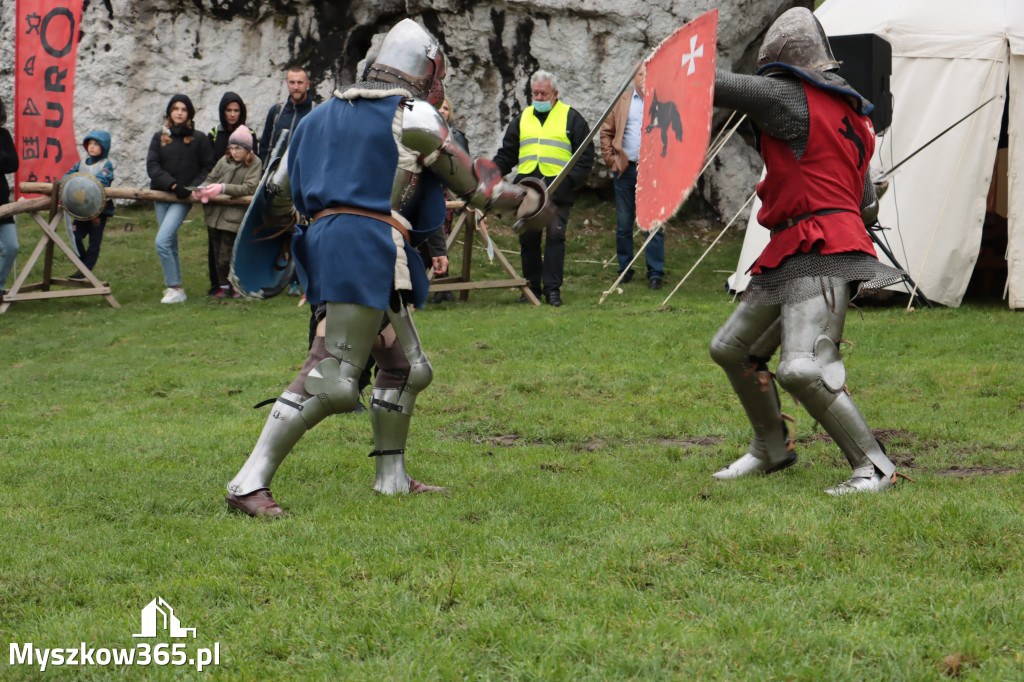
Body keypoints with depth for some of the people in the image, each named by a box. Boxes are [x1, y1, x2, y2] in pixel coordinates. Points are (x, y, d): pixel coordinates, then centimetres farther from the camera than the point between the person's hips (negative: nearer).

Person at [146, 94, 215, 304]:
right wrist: (172, 184, -14)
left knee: (162, 241, -17)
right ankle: (175, 287, 18)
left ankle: (174, 288, -12)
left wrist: (193, 188, -10)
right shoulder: (159, 137, 7)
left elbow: (208, 167, 5)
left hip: (183, 198, -4)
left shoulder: (199, 139, 2)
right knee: (171, 244, 9)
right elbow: (152, 166, -2)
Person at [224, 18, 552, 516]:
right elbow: (470, 180, 6)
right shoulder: (413, 117, -1)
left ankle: (392, 477, 28)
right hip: (367, 249, -9)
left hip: (327, 242, 9)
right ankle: (249, 484, -18)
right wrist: (527, 198, 21)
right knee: (330, 382, -13)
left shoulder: (326, 113, 20)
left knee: (407, 369, 20)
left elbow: (283, 187, 23)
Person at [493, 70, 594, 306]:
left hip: (558, 188, -4)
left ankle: (552, 288, -6)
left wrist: (571, 180, -10)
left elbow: (586, 154, 4)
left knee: (555, 235, -9)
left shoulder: (570, 117, 6)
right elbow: (507, 154, 20)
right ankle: (532, 287, 13)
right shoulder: (522, 118, 18)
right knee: (528, 238, 4)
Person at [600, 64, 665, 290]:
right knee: (623, 225, 8)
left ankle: (655, 273, 3)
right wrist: (611, 158, 5)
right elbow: (606, 131, 15)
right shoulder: (622, 101, 11)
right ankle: (624, 270, 18)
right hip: (625, 170, 3)